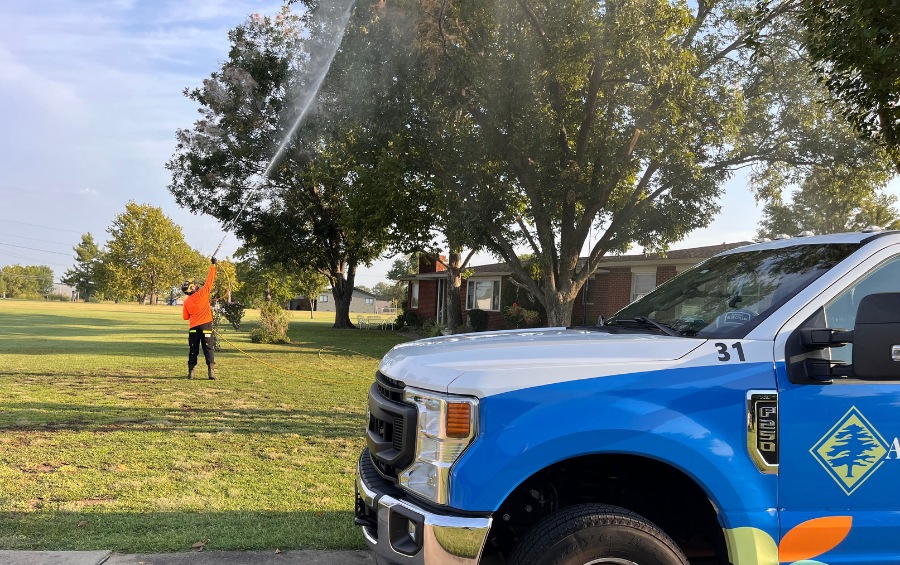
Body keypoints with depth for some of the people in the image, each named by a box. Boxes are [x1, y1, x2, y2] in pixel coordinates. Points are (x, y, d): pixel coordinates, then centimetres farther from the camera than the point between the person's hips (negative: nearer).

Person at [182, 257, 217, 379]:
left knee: (193, 350, 10)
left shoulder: (186, 302, 6)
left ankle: (191, 372, 9)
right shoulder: (202, 293, -6)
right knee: (208, 349, -2)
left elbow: (185, 317, 14)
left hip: (193, 328, 3)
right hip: (206, 326, -3)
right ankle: (211, 371, -11)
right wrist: (213, 265, 2)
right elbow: (209, 280, -4)